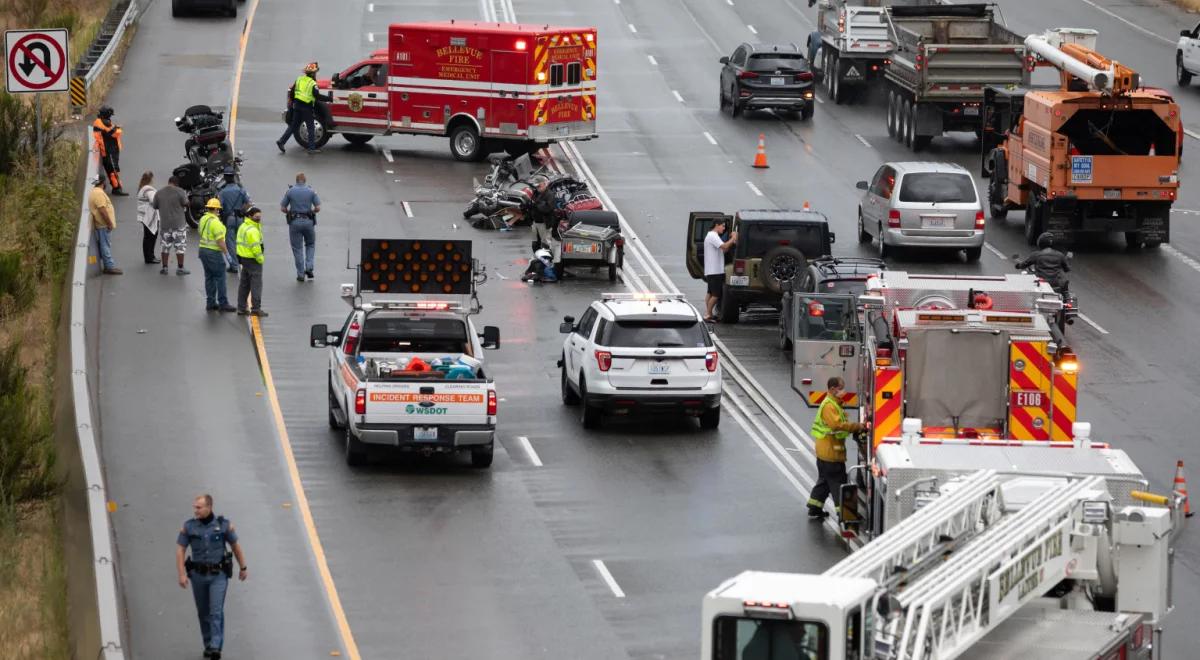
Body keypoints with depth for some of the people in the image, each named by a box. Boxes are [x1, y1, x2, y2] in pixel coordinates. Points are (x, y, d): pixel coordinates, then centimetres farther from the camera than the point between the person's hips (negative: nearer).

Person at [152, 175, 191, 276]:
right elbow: (185, 204, -8)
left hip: (164, 224, 3)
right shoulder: (180, 192, -12)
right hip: (178, 223, -3)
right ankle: (180, 268, 4)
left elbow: (155, 206, 9)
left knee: (165, 246, 14)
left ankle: (164, 267, 14)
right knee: (180, 246, 4)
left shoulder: (159, 193, 0)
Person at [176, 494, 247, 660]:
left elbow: (236, 546, 6)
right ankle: (208, 645, 25)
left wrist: (243, 567, 13)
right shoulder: (188, 526, -4)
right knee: (203, 612, 11)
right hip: (198, 575, 2)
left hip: (218, 575, -2)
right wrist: (182, 574, -12)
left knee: (216, 611, -12)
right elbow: (180, 550, -3)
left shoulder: (224, 525, -6)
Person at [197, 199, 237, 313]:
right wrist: (226, 252, -14)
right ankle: (223, 303, -1)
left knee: (209, 277, 13)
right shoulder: (216, 222, -19)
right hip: (214, 252, -9)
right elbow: (220, 240, -21)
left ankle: (211, 303, 16)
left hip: (203, 249, 9)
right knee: (220, 277, -2)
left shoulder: (203, 219, 7)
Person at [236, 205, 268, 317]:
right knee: (256, 284, -5)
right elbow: (255, 247, -22)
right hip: (253, 260, -10)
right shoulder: (252, 230, -20)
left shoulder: (243, 227, 11)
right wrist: (260, 259, -12)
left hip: (243, 258, 10)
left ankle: (241, 308, 20)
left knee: (244, 284, 15)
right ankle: (256, 308, -5)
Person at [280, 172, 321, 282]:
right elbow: (318, 208, -4)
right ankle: (309, 268, 6)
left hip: (294, 222, -1)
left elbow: (282, 208, 0)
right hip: (308, 221, 1)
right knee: (310, 244, 21)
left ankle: (300, 274, 6)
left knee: (297, 248, 7)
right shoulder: (311, 191, 0)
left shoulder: (290, 191, -1)